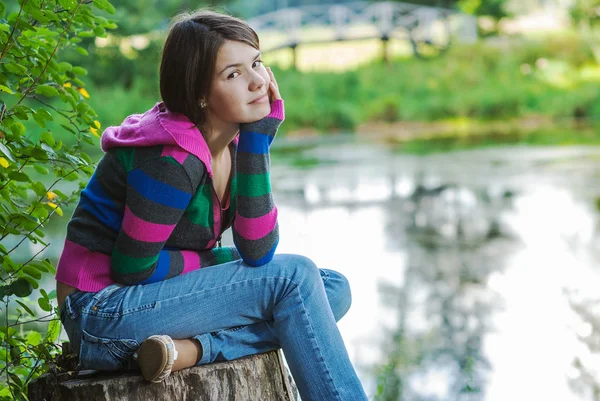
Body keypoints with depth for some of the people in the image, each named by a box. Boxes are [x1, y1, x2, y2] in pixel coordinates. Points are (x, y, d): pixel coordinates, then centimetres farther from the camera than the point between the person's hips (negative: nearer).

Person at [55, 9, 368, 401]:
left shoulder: (236, 140, 2)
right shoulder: (173, 161, -23)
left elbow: (258, 252, -7)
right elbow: (132, 268, -19)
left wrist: (258, 138, -11)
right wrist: (219, 261, -5)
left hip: (155, 298, 9)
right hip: (103, 314, -9)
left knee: (333, 288, -1)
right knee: (293, 277, -19)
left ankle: (190, 349, -17)